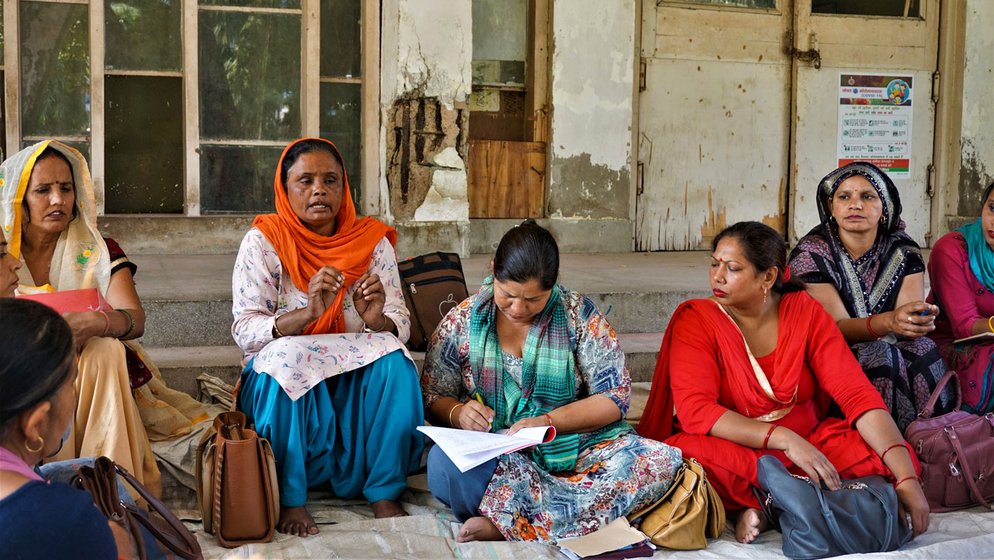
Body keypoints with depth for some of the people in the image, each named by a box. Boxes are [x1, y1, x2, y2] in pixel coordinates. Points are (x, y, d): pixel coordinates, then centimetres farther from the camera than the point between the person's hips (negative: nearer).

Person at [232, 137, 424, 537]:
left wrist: (376, 319, -28)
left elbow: (400, 326, -3)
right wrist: (307, 313, -32)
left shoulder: (372, 241, 2)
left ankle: (385, 493, -17)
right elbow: (244, 330, -14)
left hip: (357, 379, 2)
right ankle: (290, 499, -23)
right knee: (286, 358, -33)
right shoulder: (263, 241, -5)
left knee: (393, 360, -27)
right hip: (282, 380, -2)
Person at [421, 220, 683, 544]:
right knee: (443, 462, -35)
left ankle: (507, 524, -31)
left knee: (662, 460, -28)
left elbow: (615, 396, 0)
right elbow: (431, 398, 9)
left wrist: (548, 421, -15)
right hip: (494, 459, -1)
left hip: (575, 449, 1)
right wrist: (457, 413, -15)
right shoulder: (463, 320, 4)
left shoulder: (578, 314, 2)